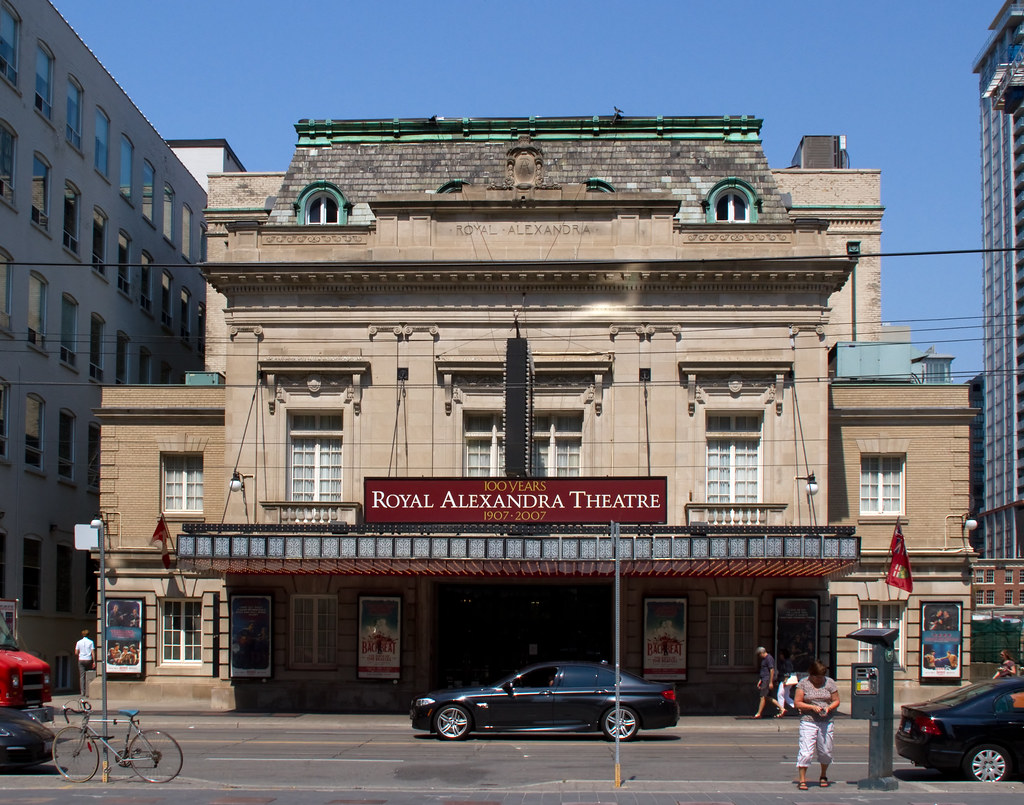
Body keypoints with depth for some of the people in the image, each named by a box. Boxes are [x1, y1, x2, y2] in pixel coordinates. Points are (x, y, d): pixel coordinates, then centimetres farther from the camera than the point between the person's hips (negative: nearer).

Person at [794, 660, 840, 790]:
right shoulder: (804, 684, 0)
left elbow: (836, 701, 10)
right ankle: (802, 780, -5)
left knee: (826, 752, 9)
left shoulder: (830, 683, 7)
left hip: (826, 722, 3)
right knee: (806, 751, -10)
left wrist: (828, 708, -11)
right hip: (808, 722, -3)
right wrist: (812, 707, -15)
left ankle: (823, 776, 31)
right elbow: (797, 703, -2)